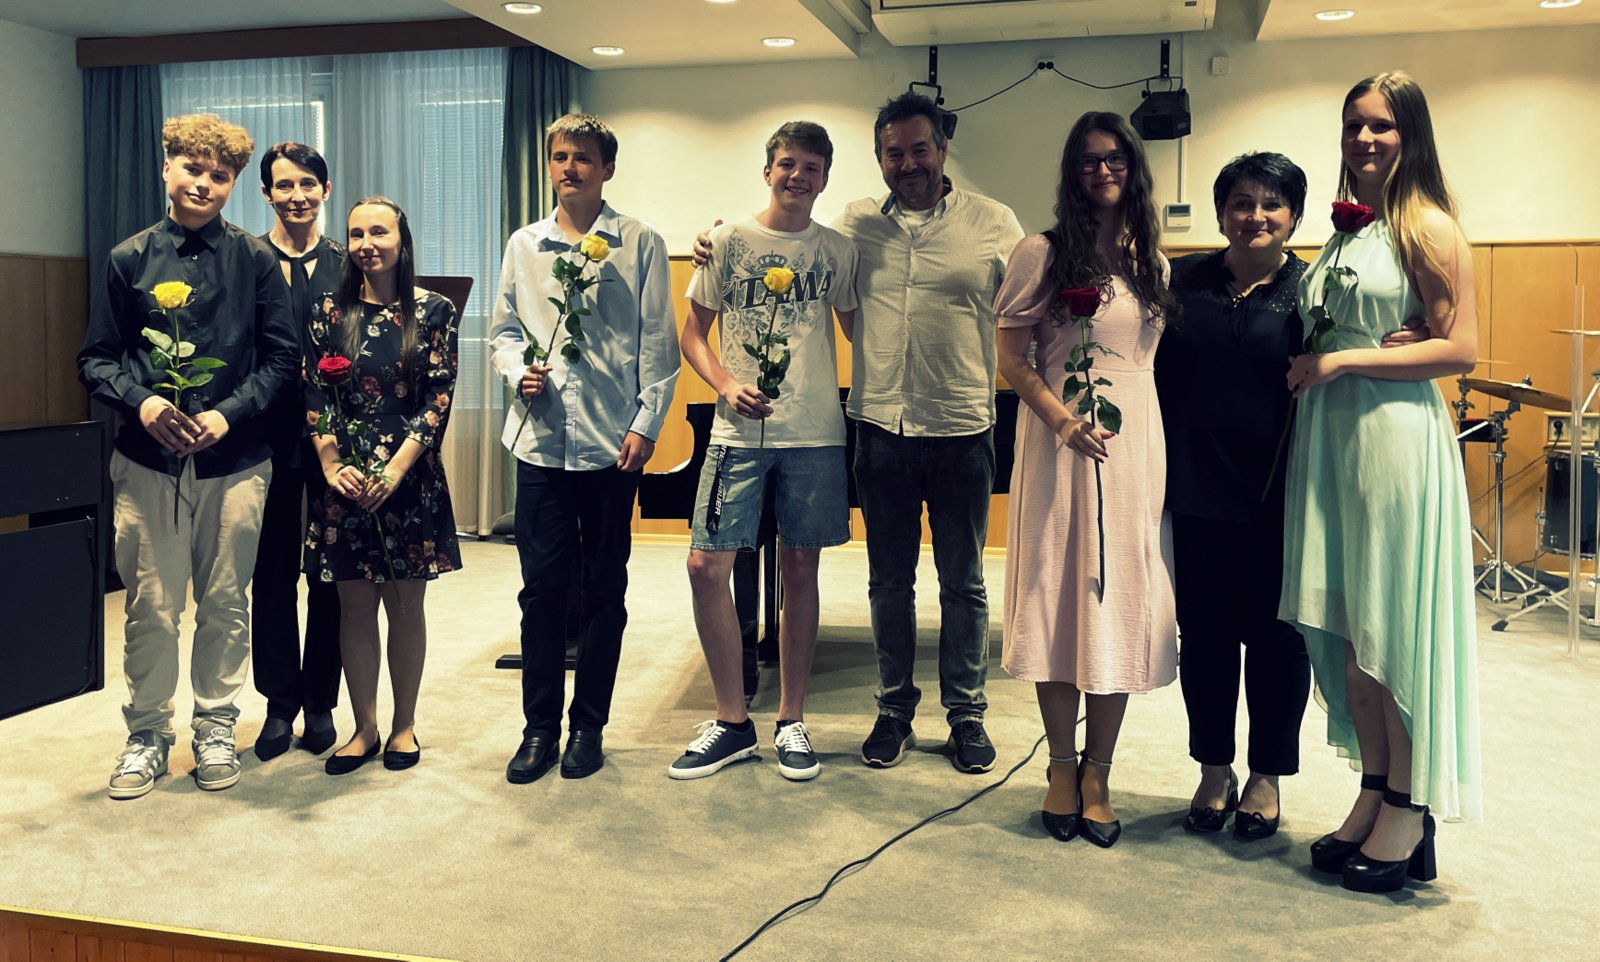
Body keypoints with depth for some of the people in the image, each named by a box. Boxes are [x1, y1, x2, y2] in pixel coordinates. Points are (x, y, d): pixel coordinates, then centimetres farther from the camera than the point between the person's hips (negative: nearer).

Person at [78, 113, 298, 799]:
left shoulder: (255, 261, 4)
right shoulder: (129, 260, 6)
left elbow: (282, 356, 2)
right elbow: (96, 358, 7)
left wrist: (229, 413, -11)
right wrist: (141, 403, -11)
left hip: (235, 460, 0)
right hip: (147, 460, 0)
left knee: (224, 603, 8)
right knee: (150, 607, 4)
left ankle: (216, 725, 25)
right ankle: (147, 732, 21)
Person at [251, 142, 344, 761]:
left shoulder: (349, 265, 6)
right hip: (270, 438, 0)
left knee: (330, 578, 7)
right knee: (273, 576, 7)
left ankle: (321, 704, 20)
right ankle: (280, 705, 19)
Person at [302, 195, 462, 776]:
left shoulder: (434, 312, 0)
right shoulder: (329, 313, 5)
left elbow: (439, 399, -5)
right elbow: (315, 398, 2)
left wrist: (395, 469, -13)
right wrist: (332, 466, -10)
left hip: (411, 478, -1)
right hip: (346, 480, 2)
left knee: (405, 604, 6)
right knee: (355, 605, 6)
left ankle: (403, 726, 19)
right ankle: (364, 728, 18)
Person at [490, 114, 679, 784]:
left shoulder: (640, 245, 1)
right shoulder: (524, 245, 11)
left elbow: (657, 345, 0)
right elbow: (504, 330, 16)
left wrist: (647, 423, -7)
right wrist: (518, 372, -4)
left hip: (612, 442, -2)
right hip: (541, 439, 2)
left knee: (604, 587, 7)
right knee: (541, 585, 4)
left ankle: (589, 724, 19)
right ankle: (540, 725, 16)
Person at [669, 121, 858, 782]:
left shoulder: (838, 251, 7)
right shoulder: (729, 242, 5)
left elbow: (859, 332, 12)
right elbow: (693, 334, 6)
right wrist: (726, 385, -11)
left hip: (815, 431, 1)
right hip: (738, 431, 0)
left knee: (800, 568, 5)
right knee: (707, 566, -6)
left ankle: (791, 722, 19)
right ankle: (732, 722, 10)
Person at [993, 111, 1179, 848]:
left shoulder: (1152, 265, 13)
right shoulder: (1042, 254, 0)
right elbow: (1012, 360, -4)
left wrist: (1173, 451, 3)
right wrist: (1061, 418, -19)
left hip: (1136, 444, 4)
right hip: (1058, 440, -3)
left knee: (1122, 601, 3)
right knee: (1058, 598, 1)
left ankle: (1097, 773, 15)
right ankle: (1062, 766, 17)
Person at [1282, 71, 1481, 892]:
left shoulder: (1428, 228, -5)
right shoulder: (1343, 232, 16)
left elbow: (1460, 348, -11)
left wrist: (1345, 361, -14)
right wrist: (1308, 370, 6)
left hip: (1395, 434, -7)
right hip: (1327, 434, 7)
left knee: (1395, 624, -1)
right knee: (1346, 624, 8)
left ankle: (1409, 811, 10)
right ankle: (1373, 794, 19)